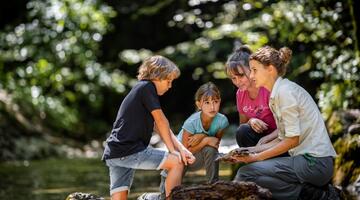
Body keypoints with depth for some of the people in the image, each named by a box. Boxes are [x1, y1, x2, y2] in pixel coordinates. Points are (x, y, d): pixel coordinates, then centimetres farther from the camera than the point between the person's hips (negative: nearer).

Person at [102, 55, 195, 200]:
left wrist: (181, 148, 8)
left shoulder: (139, 90, 24)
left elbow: (160, 128, 18)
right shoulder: (147, 87, -3)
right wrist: (173, 150, 5)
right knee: (177, 162, -5)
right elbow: (161, 122, -3)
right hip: (128, 151, -10)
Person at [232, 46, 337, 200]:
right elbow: (284, 138, 16)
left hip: (313, 163, -10)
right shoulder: (276, 94, 18)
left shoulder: (285, 91, -11)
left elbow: (293, 140, -15)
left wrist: (256, 157, -9)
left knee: (245, 174, -14)